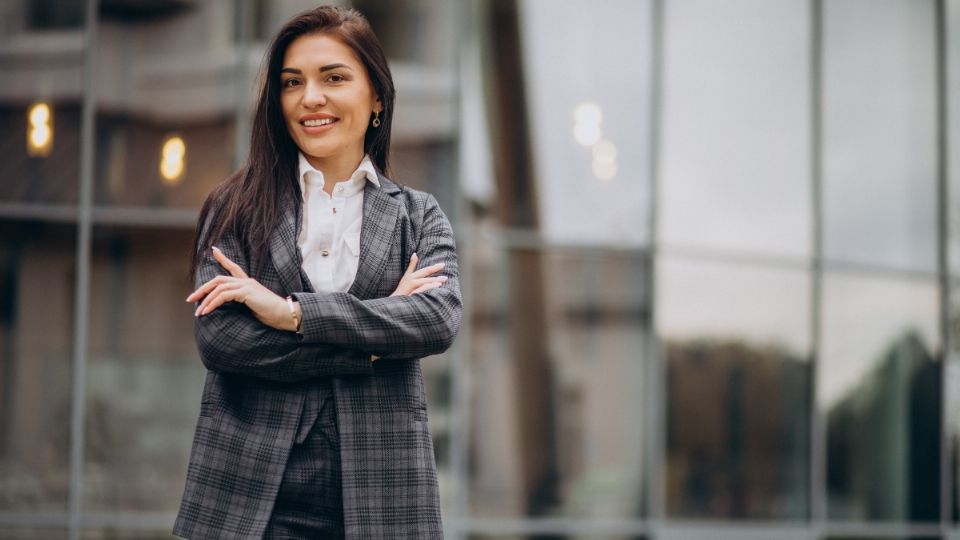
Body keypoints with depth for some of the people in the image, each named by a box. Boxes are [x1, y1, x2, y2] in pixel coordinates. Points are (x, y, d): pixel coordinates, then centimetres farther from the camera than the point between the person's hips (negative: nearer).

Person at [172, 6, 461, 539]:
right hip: (252, 496, -1)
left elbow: (439, 320, -8)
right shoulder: (235, 208, 7)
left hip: (376, 495, 1)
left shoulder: (418, 216, 10)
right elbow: (218, 338, -7)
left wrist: (291, 311, -14)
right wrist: (373, 341, -10)